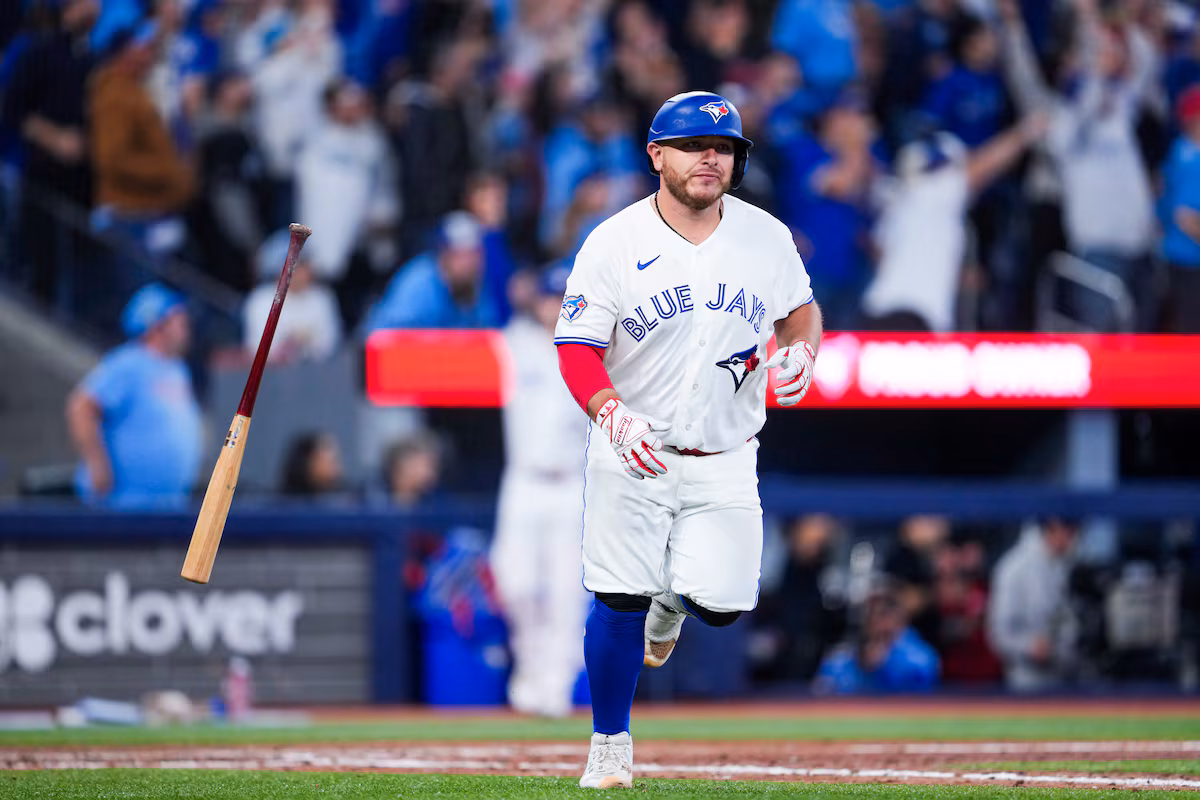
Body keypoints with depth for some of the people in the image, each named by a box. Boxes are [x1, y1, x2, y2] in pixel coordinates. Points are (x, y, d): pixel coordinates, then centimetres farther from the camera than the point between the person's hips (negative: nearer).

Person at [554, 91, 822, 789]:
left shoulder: (766, 237, 0)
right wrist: (613, 414, -29)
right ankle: (611, 745, 15)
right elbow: (578, 349, -10)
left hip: (726, 462, 2)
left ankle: (675, 598, 31)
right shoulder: (614, 243, -9)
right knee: (619, 602, -6)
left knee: (722, 604, -8)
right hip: (632, 457, -2)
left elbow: (800, 308, 17)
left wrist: (801, 352, -7)